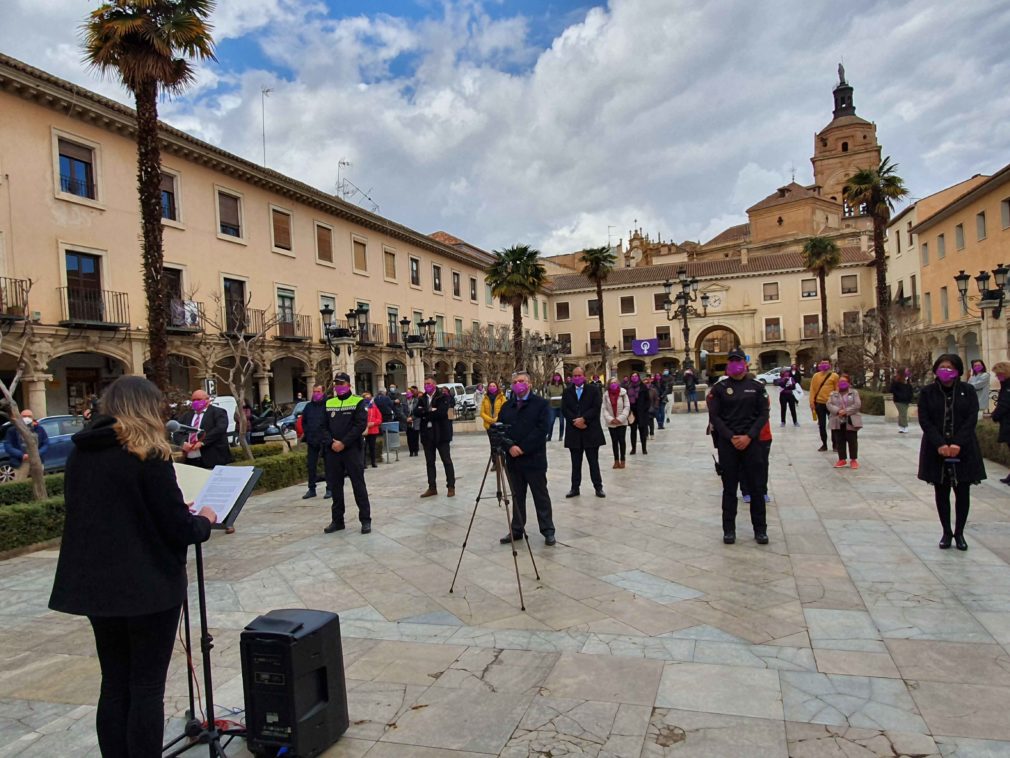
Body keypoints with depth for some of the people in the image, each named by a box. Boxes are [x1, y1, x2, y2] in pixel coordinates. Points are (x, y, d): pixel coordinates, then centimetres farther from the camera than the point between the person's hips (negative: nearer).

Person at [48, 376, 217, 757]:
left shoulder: (79, 454, 5)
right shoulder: (148, 455, -15)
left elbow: (94, 513, 15)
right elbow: (178, 529, -16)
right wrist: (204, 521, 5)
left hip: (96, 584, 7)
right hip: (149, 585, -6)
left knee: (114, 685, 16)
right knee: (147, 688, 5)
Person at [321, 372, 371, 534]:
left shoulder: (358, 402, -1)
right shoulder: (328, 404, 13)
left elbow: (360, 425, -11)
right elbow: (323, 426, 7)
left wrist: (343, 443, -17)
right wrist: (331, 443, -11)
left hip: (352, 450, -4)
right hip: (332, 451, 5)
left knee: (358, 485, -1)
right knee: (335, 486, 10)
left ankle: (365, 519, 6)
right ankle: (337, 520, 21)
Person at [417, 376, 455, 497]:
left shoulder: (443, 397, -5)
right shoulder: (422, 398, 12)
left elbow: (442, 412, -19)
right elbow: (417, 412, -2)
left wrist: (425, 414, -10)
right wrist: (430, 411, -16)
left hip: (441, 433, -5)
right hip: (427, 434, 5)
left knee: (447, 461, 0)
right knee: (429, 462, 9)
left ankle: (451, 487, 5)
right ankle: (432, 487, 16)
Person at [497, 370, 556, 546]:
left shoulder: (541, 404, -2)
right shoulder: (506, 406, 13)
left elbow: (542, 429, -13)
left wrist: (523, 448, -17)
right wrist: (510, 447, -11)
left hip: (534, 459, -4)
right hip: (513, 459, 5)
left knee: (541, 496, 3)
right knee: (517, 496, 12)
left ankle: (548, 531, 10)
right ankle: (517, 530, 20)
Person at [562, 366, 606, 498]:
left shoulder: (593, 389, 2)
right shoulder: (567, 391, 9)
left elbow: (596, 407, -8)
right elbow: (564, 409, -1)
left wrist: (583, 419, -17)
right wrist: (575, 421, -14)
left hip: (591, 431, -2)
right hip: (574, 431, 2)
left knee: (593, 461, 4)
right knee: (575, 462, 9)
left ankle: (598, 487, 12)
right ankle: (575, 488, 15)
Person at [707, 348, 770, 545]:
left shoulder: (757, 387, 4)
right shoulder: (719, 388, 2)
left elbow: (763, 414, 0)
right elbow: (714, 416, -2)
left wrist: (748, 436, -11)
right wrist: (731, 437, -12)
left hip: (751, 441, 1)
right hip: (727, 443, -1)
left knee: (756, 486, 5)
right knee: (729, 487, 6)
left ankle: (760, 528, 16)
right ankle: (729, 529, 14)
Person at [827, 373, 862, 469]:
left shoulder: (854, 392, 1)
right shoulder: (833, 394, 9)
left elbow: (857, 404, -9)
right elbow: (829, 405, -2)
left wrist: (846, 411, -17)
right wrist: (838, 411, -19)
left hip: (851, 421, -3)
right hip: (838, 421, 3)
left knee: (852, 440, 3)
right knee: (839, 441, 7)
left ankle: (853, 459, 13)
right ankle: (842, 459, 17)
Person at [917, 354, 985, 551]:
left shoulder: (968, 391, 2)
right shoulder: (927, 392, 1)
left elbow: (971, 419, -5)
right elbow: (924, 420, -5)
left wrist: (957, 444, -17)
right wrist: (940, 444, -16)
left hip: (963, 450, 0)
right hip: (936, 450, 0)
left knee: (962, 492, 4)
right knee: (941, 492, 6)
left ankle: (959, 533, 18)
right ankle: (946, 532, 18)